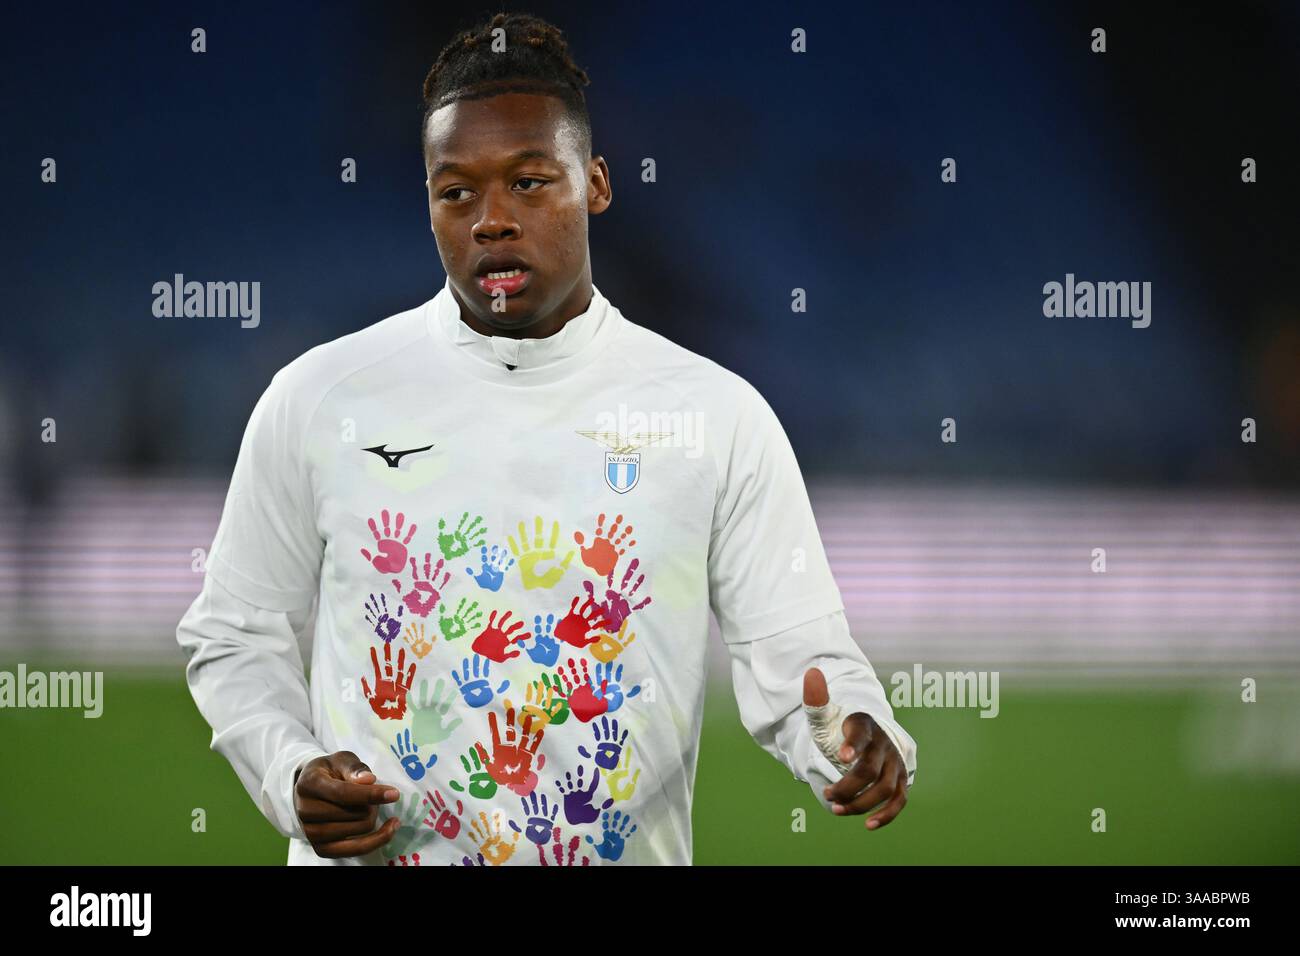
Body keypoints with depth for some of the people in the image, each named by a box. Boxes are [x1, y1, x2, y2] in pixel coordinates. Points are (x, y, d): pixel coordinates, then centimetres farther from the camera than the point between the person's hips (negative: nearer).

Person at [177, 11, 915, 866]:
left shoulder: (718, 415, -4)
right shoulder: (318, 400, -3)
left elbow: (797, 657, -5)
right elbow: (236, 639, 4)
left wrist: (856, 740, -26)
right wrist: (291, 776, -13)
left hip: (624, 850, 0)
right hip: (363, 855, 0)